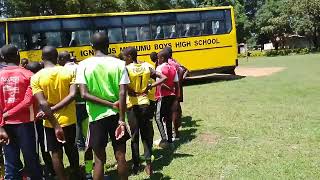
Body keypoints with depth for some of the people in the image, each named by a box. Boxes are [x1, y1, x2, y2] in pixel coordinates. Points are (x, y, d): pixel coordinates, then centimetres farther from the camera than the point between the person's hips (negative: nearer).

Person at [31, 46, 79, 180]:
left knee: (56, 154, 10)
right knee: (71, 149, 22)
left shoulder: (36, 77, -10)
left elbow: (43, 103, -19)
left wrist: (56, 125, -19)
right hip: (69, 119, 3)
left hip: (51, 122, -2)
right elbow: (72, 95, -17)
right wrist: (53, 109, -15)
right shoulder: (69, 72, -6)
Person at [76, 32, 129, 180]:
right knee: (120, 156, 10)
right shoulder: (119, 64, -4)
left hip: (97, 116, 0)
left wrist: (111, 104, -11)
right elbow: (122, 93, -12)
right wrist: (122, 120, -11)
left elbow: (84, 94, -13)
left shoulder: (83, 65, -4)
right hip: (116, 115, 1)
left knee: (99, 159, 9)